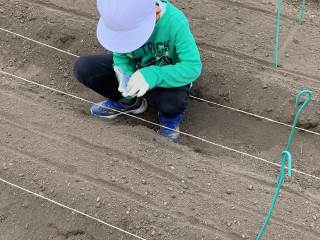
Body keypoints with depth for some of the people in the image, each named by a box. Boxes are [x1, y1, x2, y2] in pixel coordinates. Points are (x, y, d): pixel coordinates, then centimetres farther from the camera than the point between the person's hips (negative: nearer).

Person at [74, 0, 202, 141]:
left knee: (174, 100, -39)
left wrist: (153, 76, -45)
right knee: (82, 67, -14)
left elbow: (193, 66, -34)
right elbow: (121, 56, -11)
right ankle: (128, 102, 8)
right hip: (136, 67, 4)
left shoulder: (175, 22, -34)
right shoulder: (124, 18, -23)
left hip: (166, 74, -3)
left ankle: (170, 115, 1)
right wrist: (125, 76, -33)